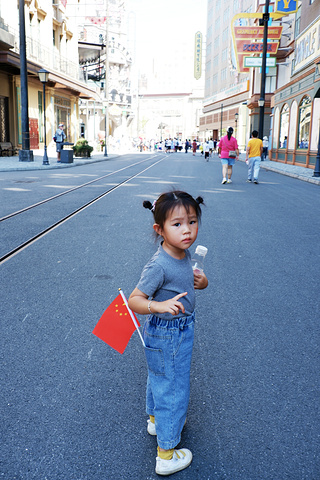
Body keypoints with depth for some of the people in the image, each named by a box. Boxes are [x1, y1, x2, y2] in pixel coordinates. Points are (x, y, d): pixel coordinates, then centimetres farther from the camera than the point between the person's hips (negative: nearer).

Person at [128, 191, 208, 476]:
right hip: (167, 336, -8)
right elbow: (134, 300, -29)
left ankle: (155, 418, 55)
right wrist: (159, 305, -46)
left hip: (182, 329, 9)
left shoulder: (184, 253, -6)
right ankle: (166, 456, 25)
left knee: (159, 378, 29)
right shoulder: (159, 266, -31)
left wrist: (200, 281, -9)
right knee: (172, 390, 6)